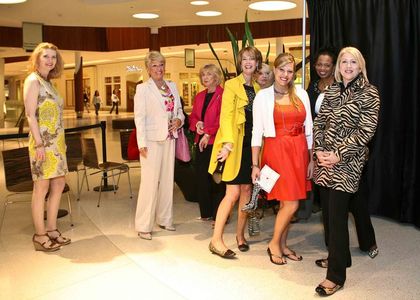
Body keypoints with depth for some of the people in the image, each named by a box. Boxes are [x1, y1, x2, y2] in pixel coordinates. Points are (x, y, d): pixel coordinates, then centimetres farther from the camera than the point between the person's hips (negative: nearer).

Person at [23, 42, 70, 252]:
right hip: (43, 142, -9)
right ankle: (40, 235, 9)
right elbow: (30, 115, -14)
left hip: (56, 141, 9)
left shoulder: (48, 82, 16)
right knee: (42, 187, -1)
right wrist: (39, 144, -20)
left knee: (58, 184, 10)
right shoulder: (33, 80, -7)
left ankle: (51, 229, 21)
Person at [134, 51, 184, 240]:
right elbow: (139, 117, -8)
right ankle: (144, 226, 1)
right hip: (152, 141, -6)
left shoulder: (172, 86, 13)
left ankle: (164, 219, 24)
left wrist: (179, 120, -3)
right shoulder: (142, 89, -3)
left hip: (169, 139, 6)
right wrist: (142, 143, -15)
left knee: (167, 179, 11)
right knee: (150, 181, -7)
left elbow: (179, 110, 20)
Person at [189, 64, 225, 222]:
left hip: (216, 141, -7)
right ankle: (206, 212, 20)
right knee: (201, 177, 8)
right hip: (201, 141, 7)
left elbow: (222, 118, -13)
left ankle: (218, 214, 5)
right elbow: (193, 116, 21)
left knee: (215, 178, -5)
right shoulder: (199, 96, 17)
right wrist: (197, 123, -1)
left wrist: (208, 133, -15)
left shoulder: (222, 95, -6)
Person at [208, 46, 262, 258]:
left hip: (252, 144, 5)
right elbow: (226, 115, -11)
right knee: (233, 193, -9)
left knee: (247, 189, 8)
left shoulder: (258, 88, 14)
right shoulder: (232, 85, -2)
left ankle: (240, 234, 22)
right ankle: (216, 240, -2)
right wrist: (227, 143, -22)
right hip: (235, 144, -5)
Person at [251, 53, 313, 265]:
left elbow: (308, 129, 9)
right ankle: (274, 244, 15)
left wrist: (311, 159, 6)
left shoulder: (301, 94, 7)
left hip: (299, 151, 4)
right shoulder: (263, 96, -2)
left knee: (286, 203, 10)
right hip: (276, 150, -4)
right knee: (291, 204, -6)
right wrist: (255, 165, -6)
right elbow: (257, 132, -3)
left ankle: (282, 245, 27)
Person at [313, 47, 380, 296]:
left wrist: (338, 155, -15)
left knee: (337, 215, -6)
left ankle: (336, 275, 3)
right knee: (328, 211, 12)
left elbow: (366, 131, -11)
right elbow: (319, 122, 10)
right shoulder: (331, 91, 12)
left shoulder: (369, 93, -4)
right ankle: (338, 256, 32)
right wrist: (319, 150, -5)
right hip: (325, 160, 5)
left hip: (347, 162, -5)